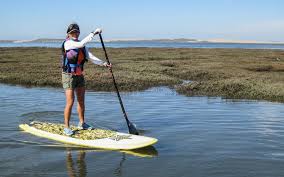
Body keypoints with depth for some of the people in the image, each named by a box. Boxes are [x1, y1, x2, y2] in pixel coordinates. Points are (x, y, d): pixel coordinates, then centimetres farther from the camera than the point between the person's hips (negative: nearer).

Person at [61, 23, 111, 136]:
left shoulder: (82, 46, 7)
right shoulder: (67, 43, -15)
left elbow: (90, 57, 1)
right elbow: (81, 44, -31)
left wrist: (103, 64, -11)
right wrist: (93, 33, -29)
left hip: (79, 76, 7)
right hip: (68, 76, -7)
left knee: (81, 101, 14)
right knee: (70, 102, -8)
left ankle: (82, 123, 28)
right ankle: (66, 127, 3)